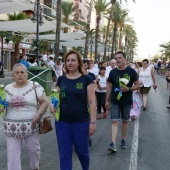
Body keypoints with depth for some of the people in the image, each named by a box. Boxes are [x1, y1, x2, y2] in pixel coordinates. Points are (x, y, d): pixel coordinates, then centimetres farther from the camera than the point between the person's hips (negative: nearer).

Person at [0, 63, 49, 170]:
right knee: (13, 153, 3)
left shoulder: (35, 86, -5)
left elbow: (45, 102, -4)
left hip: (31, 125, -2)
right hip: (12, 127, 2)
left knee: (34, 149, 15)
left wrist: (39, 114, -18)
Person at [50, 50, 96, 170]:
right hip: (62, 122, 3)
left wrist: (93, 122, -10)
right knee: (64, 153, 8)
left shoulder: (86, 79, -6)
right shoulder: (61, 79, 4)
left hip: (81, 122, -2)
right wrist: (52, 104, -6)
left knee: (82, 150, 14)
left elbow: (91, 102, -6)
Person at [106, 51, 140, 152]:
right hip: (115, 101, 0)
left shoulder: (131, 71, -5)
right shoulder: (113, 72, 1)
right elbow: (109, 87, 7)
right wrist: (107, 101, 6)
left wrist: (128, 89, -21)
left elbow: (137, 86, -2)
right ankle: (113, 144, -12)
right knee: (115, 121, -7)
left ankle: (123, 141, 29)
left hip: (127, 102, 0)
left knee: (125, 121, 13)